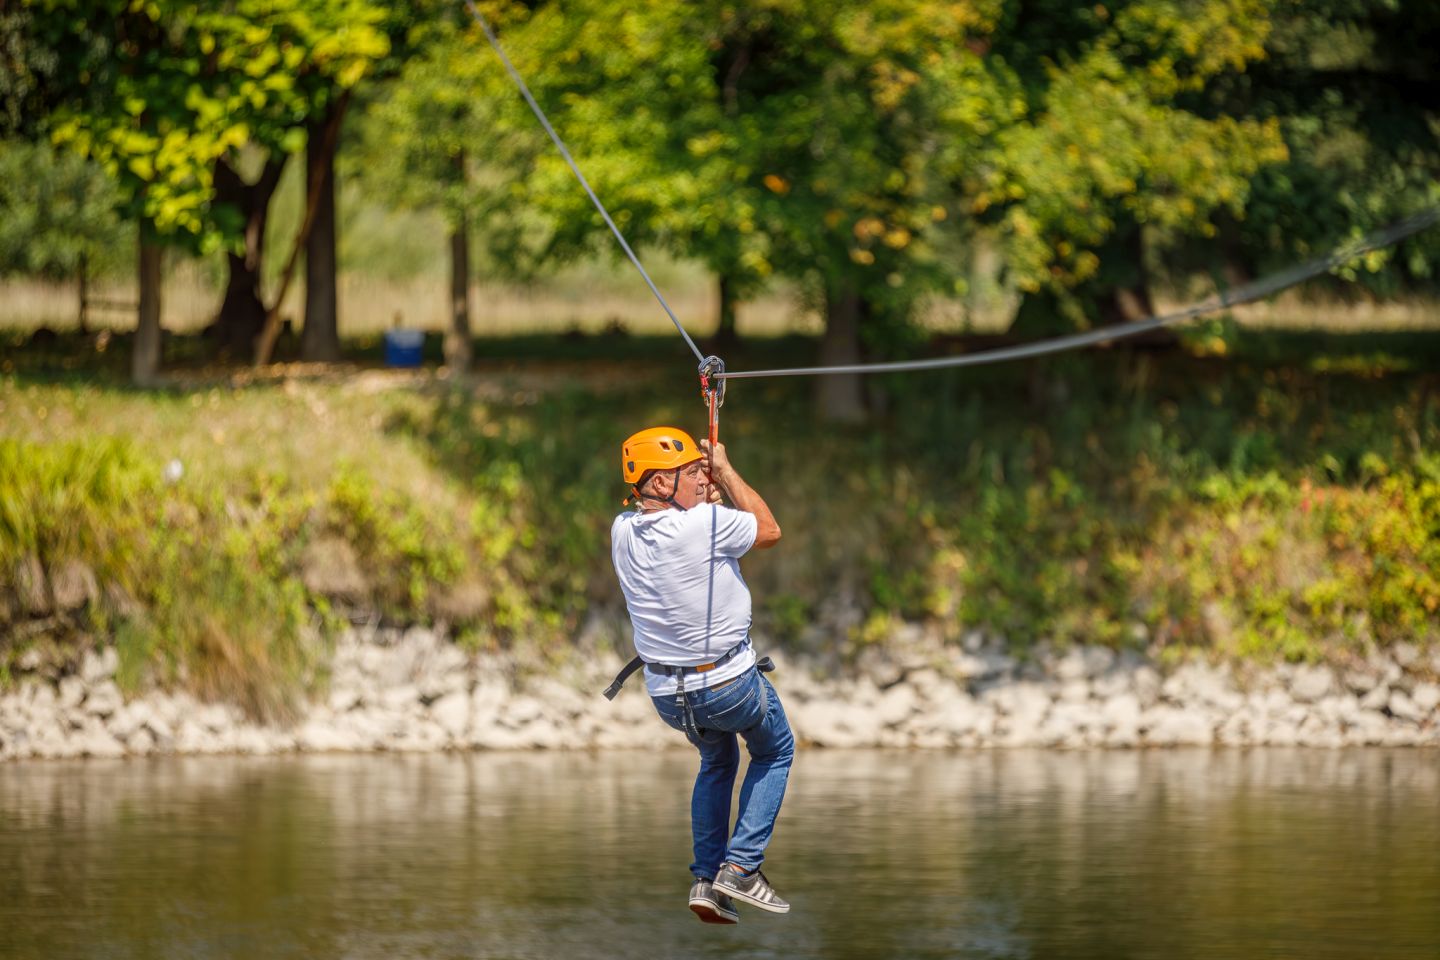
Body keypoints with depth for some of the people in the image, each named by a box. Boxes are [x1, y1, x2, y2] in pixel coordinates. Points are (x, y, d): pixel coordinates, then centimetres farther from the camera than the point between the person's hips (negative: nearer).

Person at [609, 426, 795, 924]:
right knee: (775, 751, 23)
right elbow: (769, 530, -4)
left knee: (717, 760, 32)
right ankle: (741, 866, 9)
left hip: (666, 694, 6)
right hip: (728, 684, -6)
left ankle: (706, 879, 23)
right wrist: (725, 470, 2)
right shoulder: (705, 524, -24)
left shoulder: (623, 532, -5)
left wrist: (710, 490, 9)